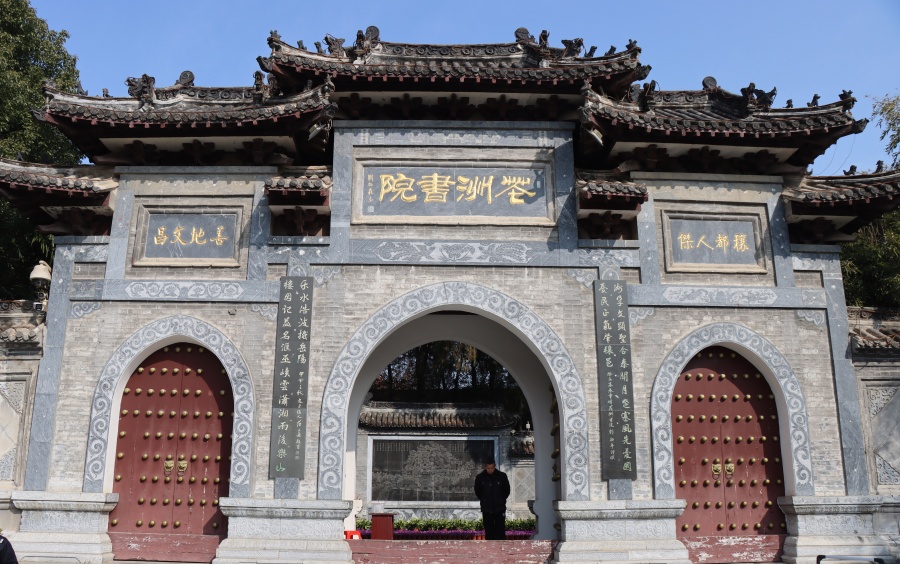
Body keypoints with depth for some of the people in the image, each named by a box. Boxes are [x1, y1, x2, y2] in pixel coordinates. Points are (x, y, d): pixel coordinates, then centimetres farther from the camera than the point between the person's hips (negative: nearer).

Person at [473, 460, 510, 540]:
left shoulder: (502, 476, -3)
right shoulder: (480, 478, -2)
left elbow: (507, 490, 10)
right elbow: (477, 492, 13)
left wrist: (502, 500, 5)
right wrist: (484, 500, 7)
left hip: (500, 509, -1)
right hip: (486, 509, 1)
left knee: (500, 530, -3)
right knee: (488, 531, 5)